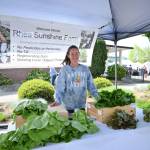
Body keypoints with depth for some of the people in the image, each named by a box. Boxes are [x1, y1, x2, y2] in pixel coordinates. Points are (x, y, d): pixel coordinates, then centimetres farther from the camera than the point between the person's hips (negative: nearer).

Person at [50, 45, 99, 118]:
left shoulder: (85, 69, 1)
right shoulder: (64, 70, -9)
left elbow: (91, 85, 5)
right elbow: (60, 87, -12)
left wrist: (97, 97, -3)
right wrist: (58, 100, -26)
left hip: (82, 105, 3)